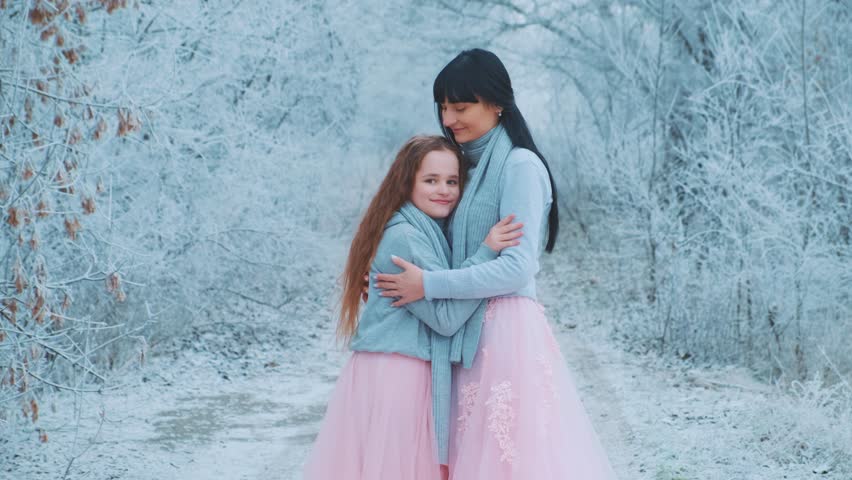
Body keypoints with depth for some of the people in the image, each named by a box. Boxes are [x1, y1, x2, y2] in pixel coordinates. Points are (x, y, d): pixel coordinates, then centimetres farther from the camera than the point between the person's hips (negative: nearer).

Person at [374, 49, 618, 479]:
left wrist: (429, 285, -15)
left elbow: (517, 269, -16)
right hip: (469, 333, 8)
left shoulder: (519, 165, -8)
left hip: (506, 330, -8)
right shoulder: (471, 165, 17)